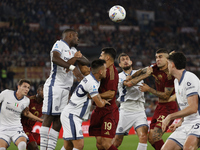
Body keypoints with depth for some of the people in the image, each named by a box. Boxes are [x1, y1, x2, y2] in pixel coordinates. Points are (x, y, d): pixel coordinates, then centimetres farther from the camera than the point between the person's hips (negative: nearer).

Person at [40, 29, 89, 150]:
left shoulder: (73, 51, 22)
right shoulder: (60, 44, -5)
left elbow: (87, 62, 14)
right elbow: (55, 58, -26)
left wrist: (76, 58, -7)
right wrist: (73, 67, -36)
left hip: (65, 89, 9)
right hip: (54, 86, -9)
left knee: (58, 122, 4)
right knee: (49, 118, -10)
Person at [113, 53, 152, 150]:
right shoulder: (119, 77, 2)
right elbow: (128, 84, -17)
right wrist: (144, 75, -24)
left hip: (139, 110, 2)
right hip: (125, 111, -2)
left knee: (143, 136, -21)